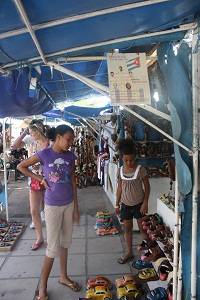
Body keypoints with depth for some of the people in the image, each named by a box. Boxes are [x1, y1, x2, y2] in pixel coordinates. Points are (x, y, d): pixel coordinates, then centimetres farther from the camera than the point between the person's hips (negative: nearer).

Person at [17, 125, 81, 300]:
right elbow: (21, 166, -2)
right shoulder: (44, 154, -14)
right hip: (52, 206, -4)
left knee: (65, 242, 17)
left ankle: (64, 277, 36)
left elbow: (73, 182, 3)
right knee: (53, 246, 2)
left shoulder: (70, 156, -2)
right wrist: (40, 179, -9)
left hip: (69, 204, 4)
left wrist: (76, 207, 5)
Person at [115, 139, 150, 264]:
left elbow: (147, 187, -9)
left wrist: (145, 203, -14)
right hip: (125, 204, 4)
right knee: (127, 228, 12)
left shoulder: (140, 169, -13)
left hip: (138, 204, -4)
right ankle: (129, 253, 27)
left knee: (143, 228, 4)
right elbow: (120, 187, 7)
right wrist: (117, 204, 8)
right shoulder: (120, 170, -1)